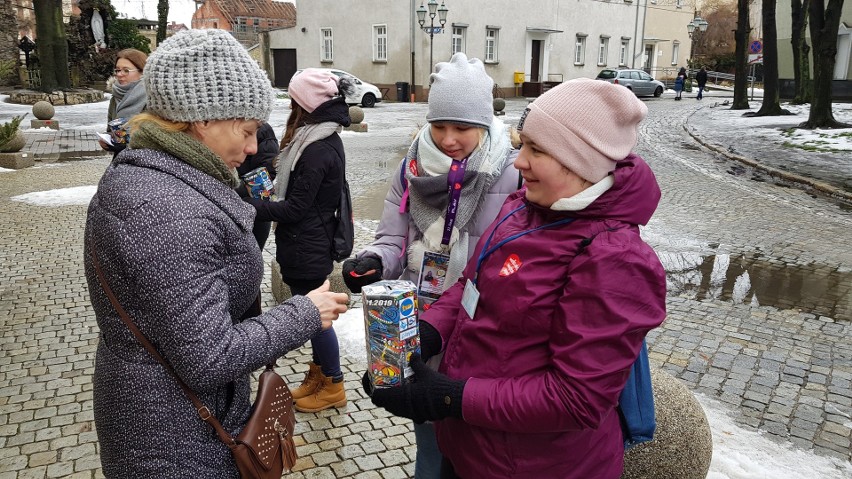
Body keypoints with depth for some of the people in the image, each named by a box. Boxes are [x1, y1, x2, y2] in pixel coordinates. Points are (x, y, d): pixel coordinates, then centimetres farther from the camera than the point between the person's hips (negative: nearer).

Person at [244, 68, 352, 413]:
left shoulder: (319, 149, -23)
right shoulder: (322, 138, 8)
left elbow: (296, 208, -22)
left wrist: (249, 206, -17)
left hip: (308, 247, -10)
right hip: (308, 243, 10)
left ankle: (333, 385, 21)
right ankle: (319, 374, 35)